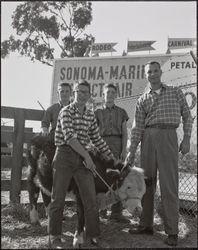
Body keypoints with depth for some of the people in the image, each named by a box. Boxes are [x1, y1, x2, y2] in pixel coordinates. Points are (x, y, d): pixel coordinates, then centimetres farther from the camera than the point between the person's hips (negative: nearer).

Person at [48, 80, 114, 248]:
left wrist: (112, 158, 18)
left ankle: (93, 235, 13)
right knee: (58, 198, 1)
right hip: (65, 155, -4)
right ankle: (54, 235, 15)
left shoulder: (91, 115, 12)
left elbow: (97, 139, 18)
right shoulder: (66, 111, -5)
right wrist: (87, 156, -19)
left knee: (91, 198, 1)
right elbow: (69, 137, -16)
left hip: (82, 158, 5)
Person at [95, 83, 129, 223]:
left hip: (117, 144, 0)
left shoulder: (121, 112, 15)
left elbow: (124, 133, 9)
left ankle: (117, 212, -8)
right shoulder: (98, 112, 13)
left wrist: (124, 150, -4)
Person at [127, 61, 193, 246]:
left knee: (169, 185, -4)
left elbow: (187, 116, 10)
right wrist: (131, 151, 0)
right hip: (148, 139, 3)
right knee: (147, 183, 7)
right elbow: (137, 127, 7)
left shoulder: (175, 92, 11)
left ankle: (172, 231, 2)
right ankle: (146, 225, 18)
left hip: (168, 137, -2)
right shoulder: (142, 100, 13)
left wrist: (186, 138, -2)